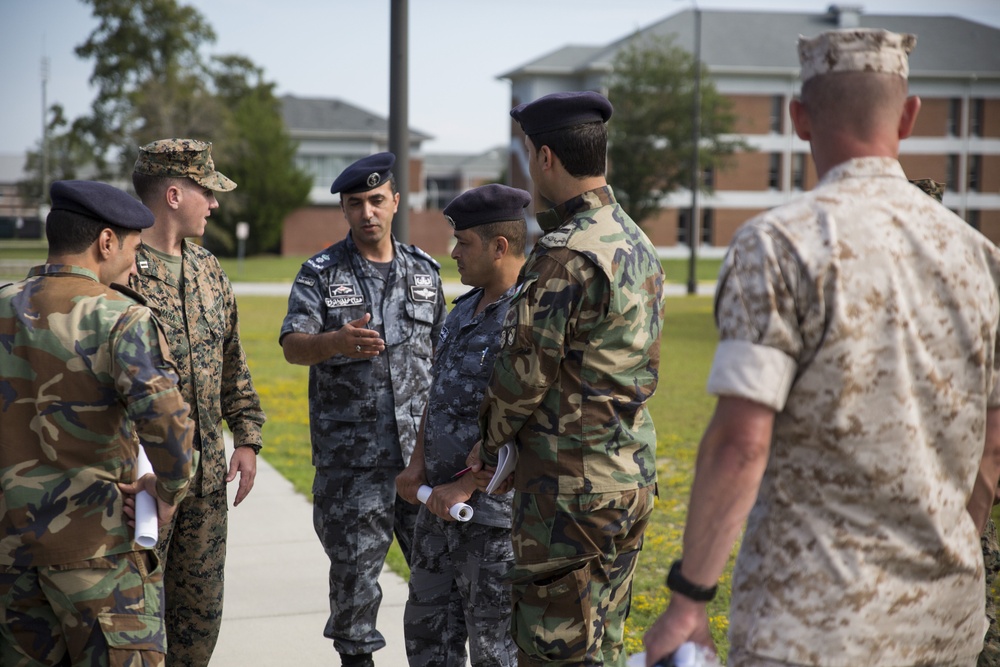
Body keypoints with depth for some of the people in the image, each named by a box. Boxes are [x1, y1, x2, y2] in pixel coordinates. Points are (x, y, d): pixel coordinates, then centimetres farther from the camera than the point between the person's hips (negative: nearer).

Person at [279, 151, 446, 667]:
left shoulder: (424, 270, 10)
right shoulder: (320, 274, -1)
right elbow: (292, 346, -14)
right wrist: (336, 341, -36)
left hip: (422, 445, 3)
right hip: (350, 454, -3)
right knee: (355, 564, 3)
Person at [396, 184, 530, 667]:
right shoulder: (465, 309, 12)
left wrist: (466, 485, -19)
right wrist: (417, 464, 5)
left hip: (497, 512, -9)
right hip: (442, 503, 9)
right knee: (427, 626, 19)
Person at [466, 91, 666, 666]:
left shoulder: (564, 255, -18)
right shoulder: (639, 244, 12)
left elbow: (526, 370, -16)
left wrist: (490, 445, 3)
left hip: (572, 483, -9)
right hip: (633, 474, 9)